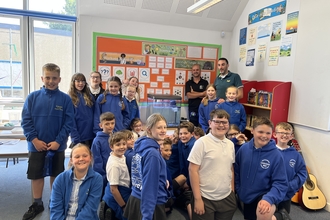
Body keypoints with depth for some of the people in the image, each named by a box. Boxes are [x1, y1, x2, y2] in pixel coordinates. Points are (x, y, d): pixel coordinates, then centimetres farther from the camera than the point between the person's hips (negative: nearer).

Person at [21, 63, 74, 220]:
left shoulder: (65, 99, -5)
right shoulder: (33, 97, -3)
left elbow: (68, 123, -7)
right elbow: (26, 121, -3)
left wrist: (58, 141, -14)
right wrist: (34, 139, -12)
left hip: (57, 145, -1)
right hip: (36, 145, 1)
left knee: (56, 174, 14)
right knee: (36, 175, 12)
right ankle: (37, 204, 31)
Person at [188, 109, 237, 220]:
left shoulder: (230, 144, 6)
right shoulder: (202, 142, -11)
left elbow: (231, 169, 14)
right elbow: (193, 170, -13)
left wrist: (232, 192, 13)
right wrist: (197, 199, -14)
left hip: (227, 198, 5)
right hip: (206, 198, -5)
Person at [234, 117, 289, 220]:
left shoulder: (276, 155, -18)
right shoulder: (244, 148, -9)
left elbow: (280, 183, -16)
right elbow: (236, 172, 3)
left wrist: (268, 199, -31)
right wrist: (238, 190, 1)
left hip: (263, 196, -4)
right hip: (245, 197, 4)